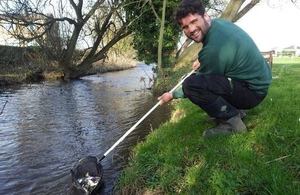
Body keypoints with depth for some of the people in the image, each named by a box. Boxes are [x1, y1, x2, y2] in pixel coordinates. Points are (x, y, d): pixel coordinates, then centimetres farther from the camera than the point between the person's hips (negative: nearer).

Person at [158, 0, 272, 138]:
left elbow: (193, 86, -12)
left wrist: (173, 95, 1)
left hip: (252, 91, -10)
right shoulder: (220, 23, 0)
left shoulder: (212, 49, -27)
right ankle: (234, 110, 18)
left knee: (191, 84, -26)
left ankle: (232, 121, -11)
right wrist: (202, 62, 14)